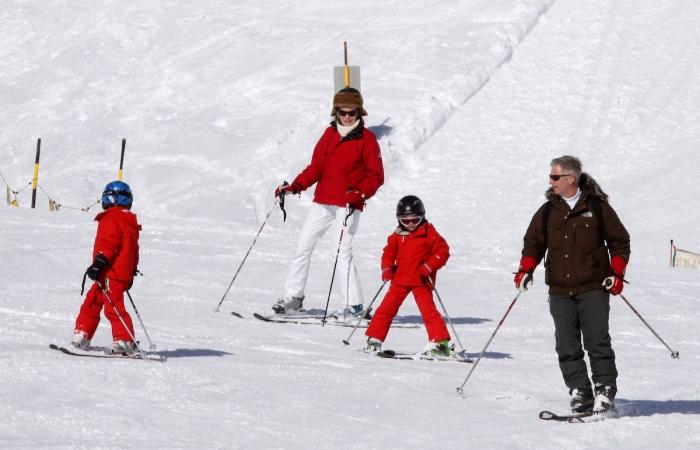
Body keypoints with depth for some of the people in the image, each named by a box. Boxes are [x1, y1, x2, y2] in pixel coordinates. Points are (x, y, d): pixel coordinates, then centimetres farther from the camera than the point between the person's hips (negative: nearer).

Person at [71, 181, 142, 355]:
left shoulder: (111, 218, -10)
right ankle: (81, 337, 21)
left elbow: (109, 244, -21)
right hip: (124, 272, 10)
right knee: (92, 303, 16)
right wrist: (131, 272, 28)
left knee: (113, 307, -10)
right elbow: (133, 250, 23)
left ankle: (125, 342, -14)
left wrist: (98, 262, -24)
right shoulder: (130, 220, 19)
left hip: (111, 273, -10)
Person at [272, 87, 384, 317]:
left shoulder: (366, 139, -3)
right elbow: (316, 167, 13)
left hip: (348, 205, -5)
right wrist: (295, 187, 1)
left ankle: (354, 304, -5)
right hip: (322, 201, 6)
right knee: (303, 247, 5)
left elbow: (376, 176, -3)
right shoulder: (330, 134, 11)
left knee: (343, 253, -13)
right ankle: (293, 296, 15)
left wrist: (360, 194, -19)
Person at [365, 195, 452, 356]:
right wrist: (387, 268, -3)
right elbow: (389, 252, 14)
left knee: (428, 309, -9)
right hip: (400, 279, 4)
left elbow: (443, 251, -5)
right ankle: (374, 339, 7)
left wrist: (429, 266, -16)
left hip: (421, 281, -4)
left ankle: (440, 342, -6)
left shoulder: (429, 233, -3)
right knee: (387, 307, 0)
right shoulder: (397, 235, 7)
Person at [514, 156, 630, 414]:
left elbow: (619, 241, 7)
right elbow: (533, 242, 18)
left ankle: (605, 391, -1)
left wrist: (617, 273, -3)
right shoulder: (547, 211, 11)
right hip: (560, 292, 3)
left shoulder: (598, 207, 2)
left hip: (594, 289, -3)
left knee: (597, 342, -8)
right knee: (567, 347, -2)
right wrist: (525, 270, 2)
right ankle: (579, 394, 1)